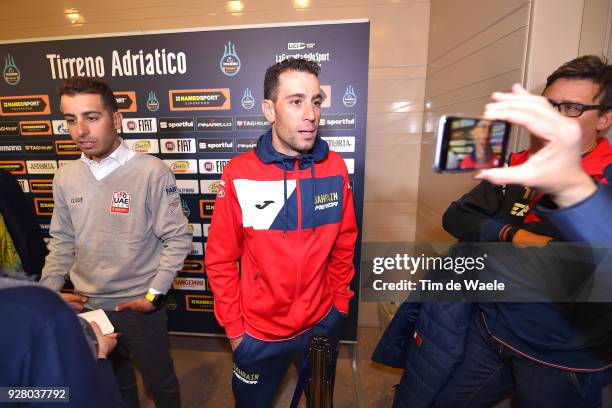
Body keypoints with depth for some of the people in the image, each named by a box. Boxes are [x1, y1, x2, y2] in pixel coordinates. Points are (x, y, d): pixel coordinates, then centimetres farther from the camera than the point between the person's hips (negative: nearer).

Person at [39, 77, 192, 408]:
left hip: (139, 305, -4)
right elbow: (61, 242, 9)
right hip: (86, 306, 5)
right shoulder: (65, 177, -1)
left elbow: (177, 239, -15)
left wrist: (153, 295, -15)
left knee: (159, 381, 17)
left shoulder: (152, 172, -18)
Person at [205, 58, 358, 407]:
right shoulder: (239, 173, -17)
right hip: (260, 332, -2)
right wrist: (234, 327, -5)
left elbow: (344, 244, 0)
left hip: (324, 323, 3)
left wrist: (339, 300, 4)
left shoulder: (335, 167, -10)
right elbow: (221, 260, -10)